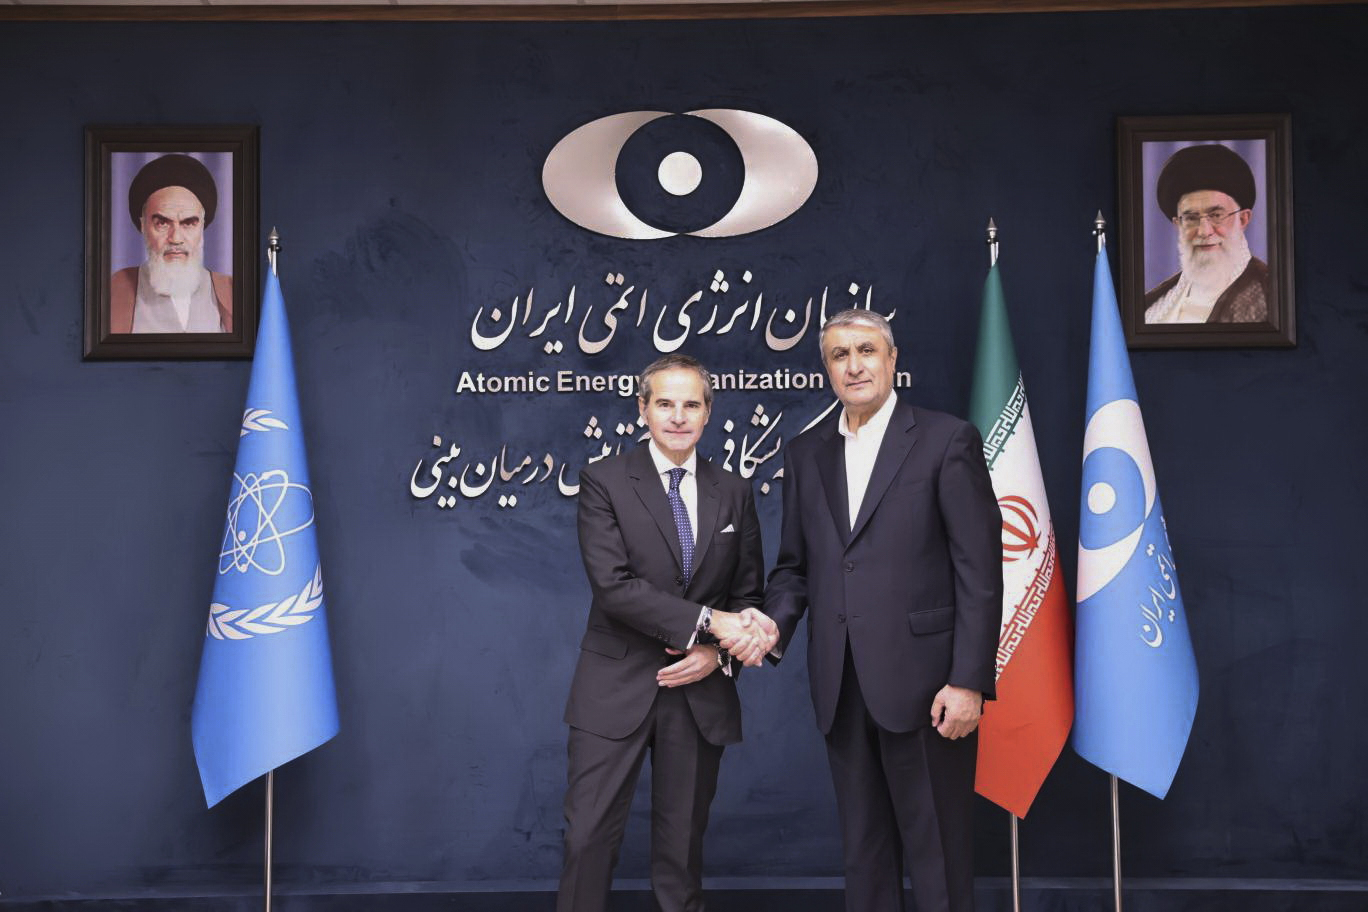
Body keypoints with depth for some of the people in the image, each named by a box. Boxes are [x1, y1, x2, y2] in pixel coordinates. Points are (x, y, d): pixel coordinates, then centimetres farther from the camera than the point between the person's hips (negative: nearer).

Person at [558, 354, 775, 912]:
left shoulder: (734, 494, 7)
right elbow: (613, 586, -15)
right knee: (589, 835, 0)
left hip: (701, 692, 3)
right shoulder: (604, 482, -4)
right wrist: (708, 621, -21)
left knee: (683, 839, 13)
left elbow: (749, 593, 10)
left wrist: (719, 654, -9)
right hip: (618, 689, -3)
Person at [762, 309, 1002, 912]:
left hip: (923, 681, -4)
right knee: (864, 851, 15)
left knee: (938, 856, 4)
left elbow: (979, 569, -7)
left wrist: (969, 681, -12)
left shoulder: (947, 440, -3)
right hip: (842, 689, 5)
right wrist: (775, 622, -5)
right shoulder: (805, 453, 12)